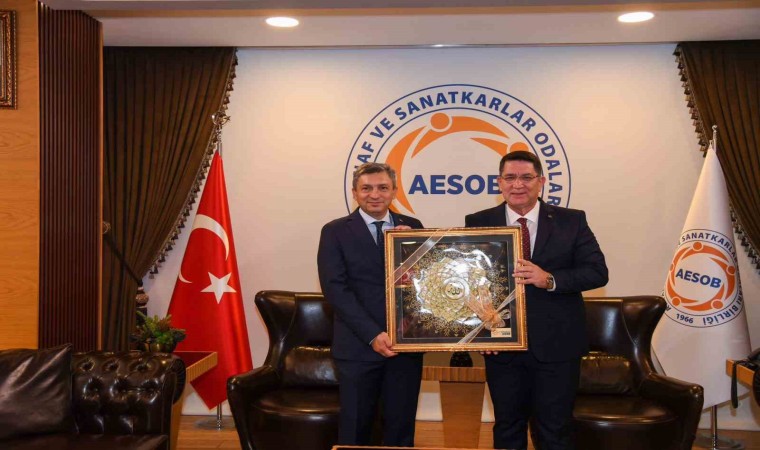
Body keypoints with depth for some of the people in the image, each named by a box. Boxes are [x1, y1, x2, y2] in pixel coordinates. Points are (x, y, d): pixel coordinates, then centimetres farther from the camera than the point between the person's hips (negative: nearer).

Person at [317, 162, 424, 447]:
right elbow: (335, 289, -9)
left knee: (401, 427, 11)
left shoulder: (412, 228, 8)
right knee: (355, 428, 9)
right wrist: (372, 335, -16)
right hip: (358, 346, -2)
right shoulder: (336, 231, -1)